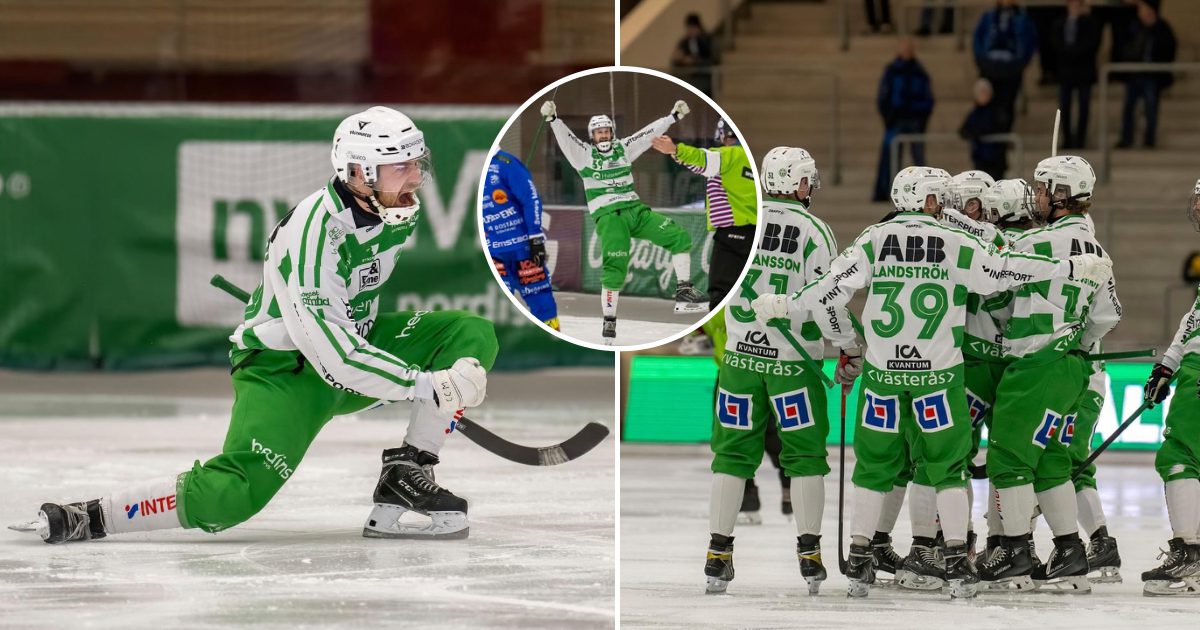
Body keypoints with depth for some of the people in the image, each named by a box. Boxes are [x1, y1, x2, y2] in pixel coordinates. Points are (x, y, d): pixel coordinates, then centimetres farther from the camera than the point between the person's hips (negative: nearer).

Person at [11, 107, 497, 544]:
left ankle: (406, 479, -6)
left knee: (471, 336, -8)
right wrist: (429, 386, -37)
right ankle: (88, 518, -15)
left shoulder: (397, 210, -5)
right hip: (284, 369, -8)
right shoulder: (315, 233, -31)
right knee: (232, 495, -28)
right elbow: (335, 359, -35)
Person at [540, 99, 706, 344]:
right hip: (608, 216, -5)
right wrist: (553, 119, -24)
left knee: (679, 238, -5)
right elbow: (565, 137, -8)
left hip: (635, 210, 5)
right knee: (615, 268, -19)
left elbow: (650, 132, 16)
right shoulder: (584, 155, 5)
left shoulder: (623, 149, 15)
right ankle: (609, 321, -12)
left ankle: (683, 292, 1)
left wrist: (673, 116, 15)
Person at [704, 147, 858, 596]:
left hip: (740, 356, 3)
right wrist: (850, 350, -2)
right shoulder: (813, 231, -9)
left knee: (733, 453, 9)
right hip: (794, 361, -3)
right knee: (805, 456, 7)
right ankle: (809, 555, 5)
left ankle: (718, 555, 6)